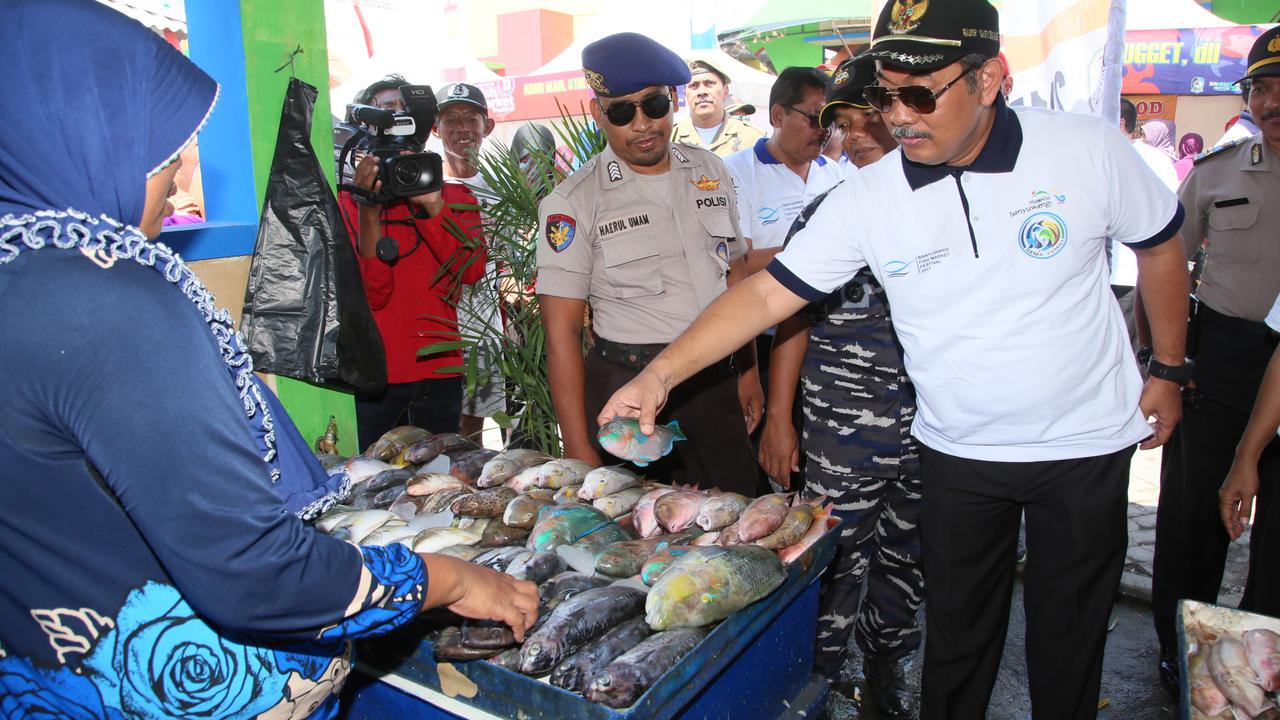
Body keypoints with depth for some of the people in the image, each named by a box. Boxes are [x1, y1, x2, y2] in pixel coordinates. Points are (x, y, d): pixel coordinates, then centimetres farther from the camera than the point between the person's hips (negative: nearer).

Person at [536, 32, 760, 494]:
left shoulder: (709, 170, 7)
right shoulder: (575, 201, -9)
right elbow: (562, 331, -11)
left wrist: (748, 370, 12)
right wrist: (579, 451, -14)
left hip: (715, 383, 5)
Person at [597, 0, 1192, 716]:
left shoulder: (1088, 147, -14)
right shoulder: (868, 197, -13)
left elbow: (1160, 245, 3)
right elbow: (768, 292, -15)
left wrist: (1168, 370, 7)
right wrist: (660, 375, -23)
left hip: (1085, 447, 0)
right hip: (957, 453, 1)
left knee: (1069, 636, 15)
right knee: (957, 635, 14)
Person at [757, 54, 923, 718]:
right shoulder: (827, 213, -1)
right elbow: (793, 321, 0)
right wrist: (778, 416, -3)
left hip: (931, 424, 3)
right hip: (841, 427, -2)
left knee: (908, 559, 16)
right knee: (837, 557, 3)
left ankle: (887, 666, 38)